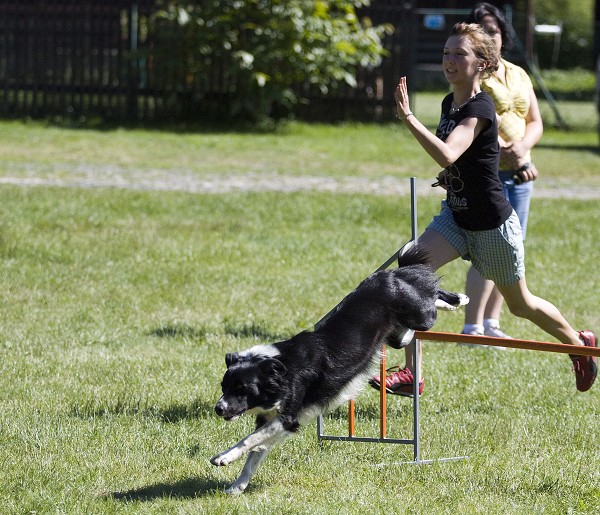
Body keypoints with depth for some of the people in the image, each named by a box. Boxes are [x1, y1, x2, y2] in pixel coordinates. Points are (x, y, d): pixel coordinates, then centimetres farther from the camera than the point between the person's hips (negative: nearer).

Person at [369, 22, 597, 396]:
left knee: (521, 305, 12)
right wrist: (451, 176, 4)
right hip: (455, 218, 7)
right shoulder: (450, 103, 3)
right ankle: (411, 374, -18)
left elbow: (447, 155, -41)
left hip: (493, 225, -7)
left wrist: (407, 116, -45)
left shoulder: (479, 109, -23)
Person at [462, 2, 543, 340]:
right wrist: (510, 156, -23)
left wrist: (523, 147, -11)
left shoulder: (519, 75, 15)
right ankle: (472, 328, -10)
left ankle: (491, 323, 14)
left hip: (520, 173, 7)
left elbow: (536, 123, 10)